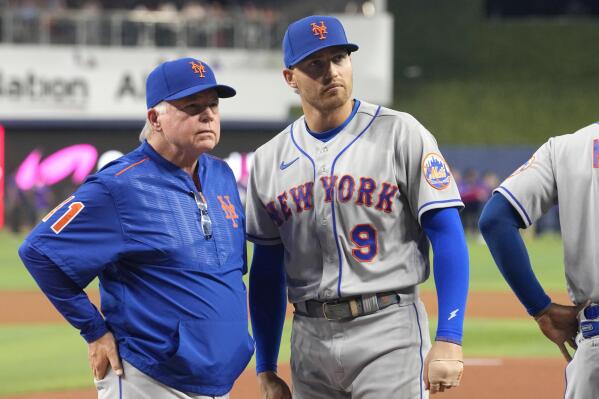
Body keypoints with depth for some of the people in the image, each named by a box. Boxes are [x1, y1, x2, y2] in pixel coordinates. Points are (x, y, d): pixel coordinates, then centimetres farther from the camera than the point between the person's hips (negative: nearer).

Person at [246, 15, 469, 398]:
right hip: (310, 337, 5)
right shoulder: (270, 160, 10)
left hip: (389, 334, -4)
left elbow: (448, 237, -7)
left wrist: (448, 342, -16)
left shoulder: (401, 134, -2)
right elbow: (267, 272, 16)